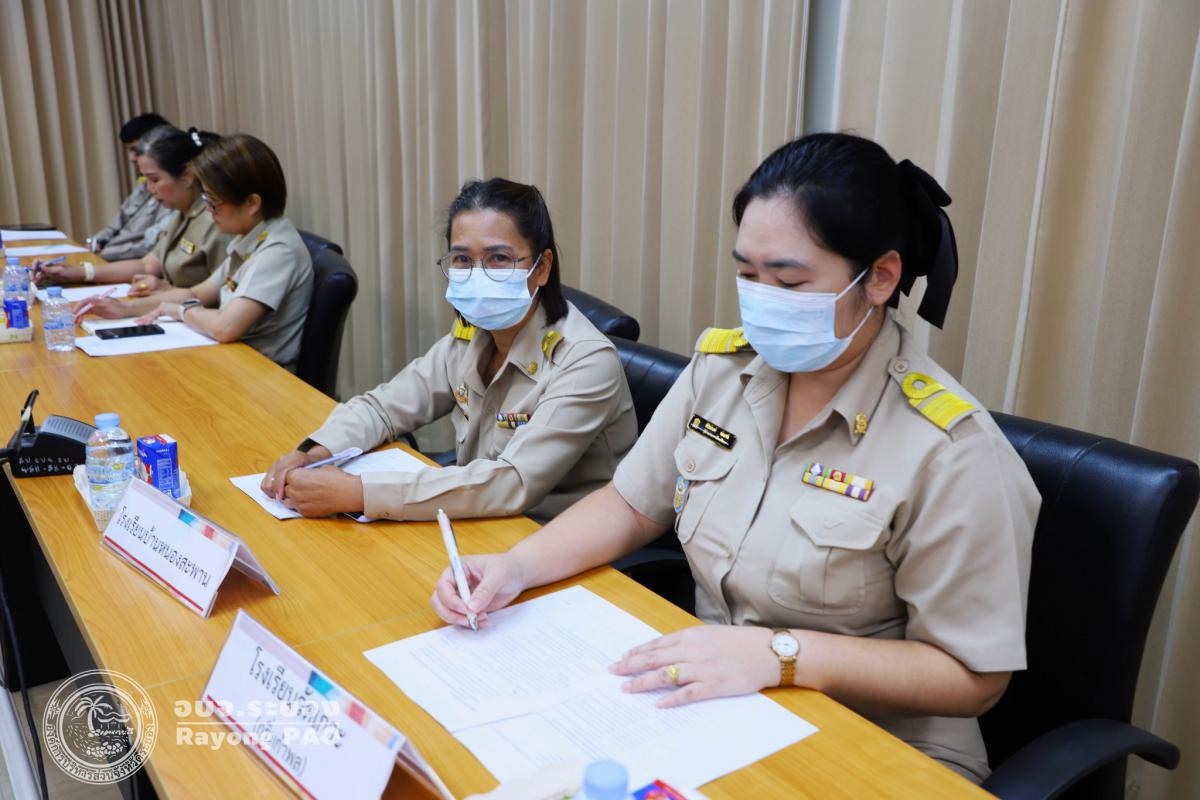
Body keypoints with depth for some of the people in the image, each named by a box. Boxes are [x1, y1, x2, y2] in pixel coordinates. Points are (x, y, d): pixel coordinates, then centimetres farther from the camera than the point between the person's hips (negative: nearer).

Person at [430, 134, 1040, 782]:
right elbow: (633, 506, 7)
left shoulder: (949, 451, -19)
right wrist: (519, 566, -8)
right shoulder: (720, 365, -1)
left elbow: (974, 676, -15)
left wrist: (780, 654, -25)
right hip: (709, 706, 5)